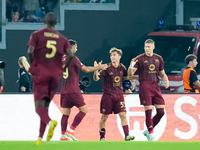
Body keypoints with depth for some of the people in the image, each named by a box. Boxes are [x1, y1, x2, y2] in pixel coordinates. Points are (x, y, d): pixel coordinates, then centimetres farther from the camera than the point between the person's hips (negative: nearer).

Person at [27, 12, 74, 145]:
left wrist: (33, 65, 5)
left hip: (40, 73, -3)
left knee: (39, 106, -8)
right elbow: (71, 55, -2)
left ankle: (50, 122, -39)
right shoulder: (62, 38, 10)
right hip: (55, 75, 3)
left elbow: (30, 51, -11)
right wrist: (63, 69, 11)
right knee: (45, 106, 11)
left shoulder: (37, 35, 3)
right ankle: (40, 137, 6)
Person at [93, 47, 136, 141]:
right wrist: (96, 70, -33)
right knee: (104, 117, 3)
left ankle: (127, 135, -10)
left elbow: (128, 76, 21)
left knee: (123, 115, -8)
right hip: (108, 95, -3)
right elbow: (96, 78, -14)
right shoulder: (107, 68, -10)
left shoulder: (122, 67, 4)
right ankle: (102, 137, 14)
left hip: (119, 95, 3)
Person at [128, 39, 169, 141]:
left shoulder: (158, 59, 15)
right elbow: (130, 74, -2)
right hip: (145, 86, -5)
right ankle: (150, 134, -1)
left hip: (155, 86, 5)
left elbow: (162, 73, 25)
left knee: (161, 112, 0)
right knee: (148, 110, -10)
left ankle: (148, 131, 16)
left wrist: (166, 80, 4)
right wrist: (131, 66, -23)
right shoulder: (140, 59, 2)